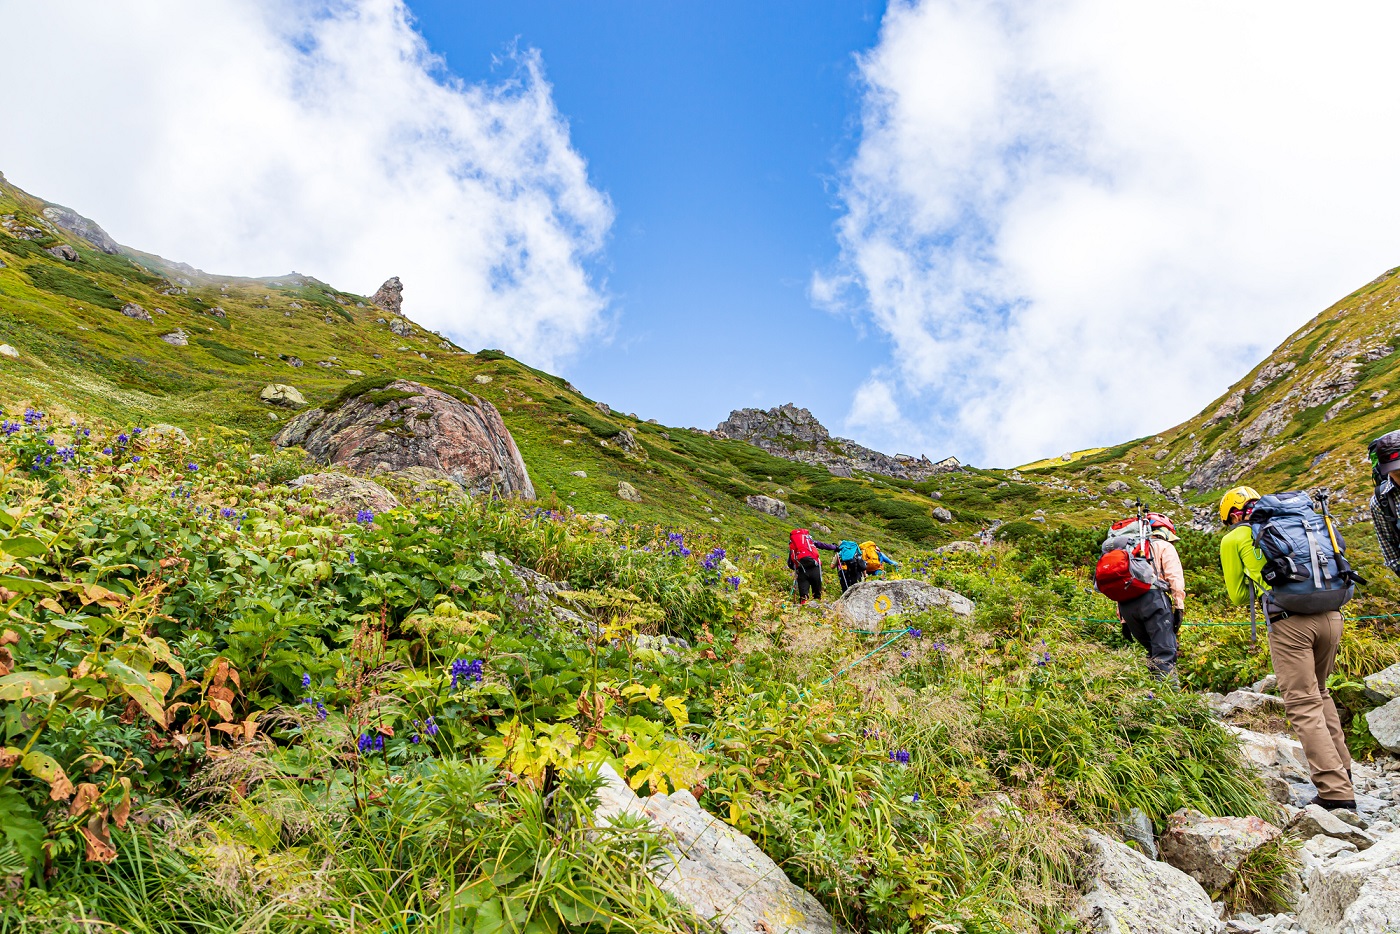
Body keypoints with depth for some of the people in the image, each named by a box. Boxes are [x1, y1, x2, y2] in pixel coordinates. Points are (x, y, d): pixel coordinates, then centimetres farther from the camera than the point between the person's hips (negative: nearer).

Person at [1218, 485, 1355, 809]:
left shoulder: (1233, 540, 9)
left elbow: (1238, 597, 15)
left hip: (1288, 622, -5)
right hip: (1330, 615, 5)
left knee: (1304, 706, -1)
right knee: (1319, 692, 25)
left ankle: (1336, 792, -6)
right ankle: (1341, 768, 30)